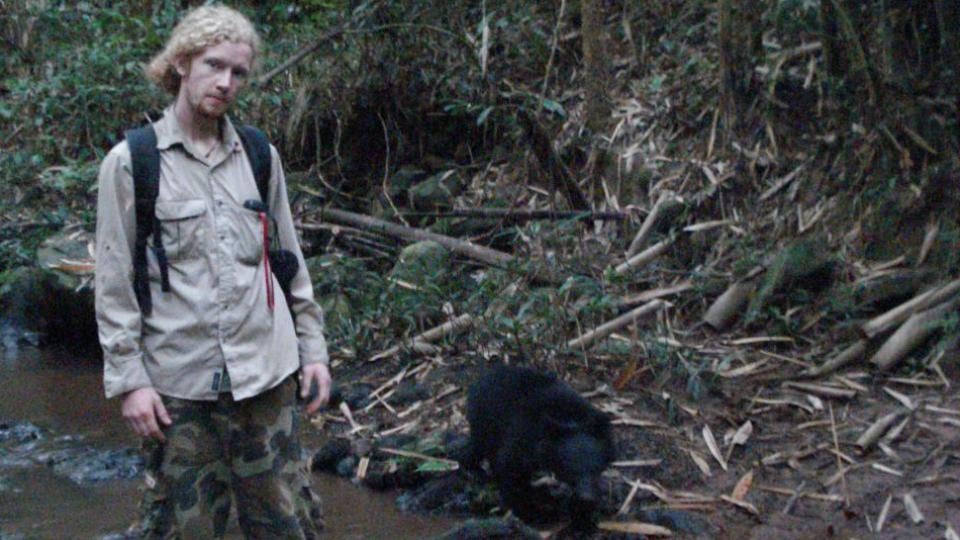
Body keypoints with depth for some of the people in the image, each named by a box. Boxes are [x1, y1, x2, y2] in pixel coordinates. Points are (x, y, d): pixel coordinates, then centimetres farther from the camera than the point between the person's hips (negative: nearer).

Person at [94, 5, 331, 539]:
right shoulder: (130, 163, -2)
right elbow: (115, 283, -2)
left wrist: (313, 347, 11)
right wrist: (128, 378, -7)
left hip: (266, 371, 3)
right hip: (179, 382, -2)